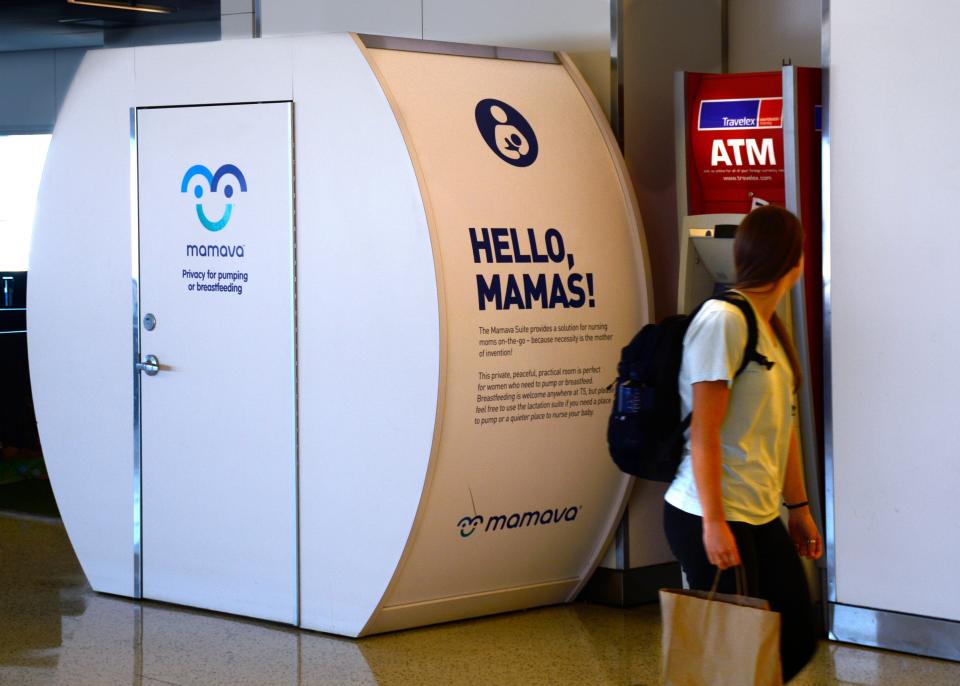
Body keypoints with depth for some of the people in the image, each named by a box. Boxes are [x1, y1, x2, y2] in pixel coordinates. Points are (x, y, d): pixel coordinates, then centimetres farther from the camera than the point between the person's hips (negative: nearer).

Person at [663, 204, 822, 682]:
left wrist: (799, 507, 18)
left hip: (761, 518, 9)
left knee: (797, 640, 10)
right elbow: (704, 432, -17)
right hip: (713, 518, -9)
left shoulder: (770, 328, 15)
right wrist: (714, 522, -19)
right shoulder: (723, 320, -13)